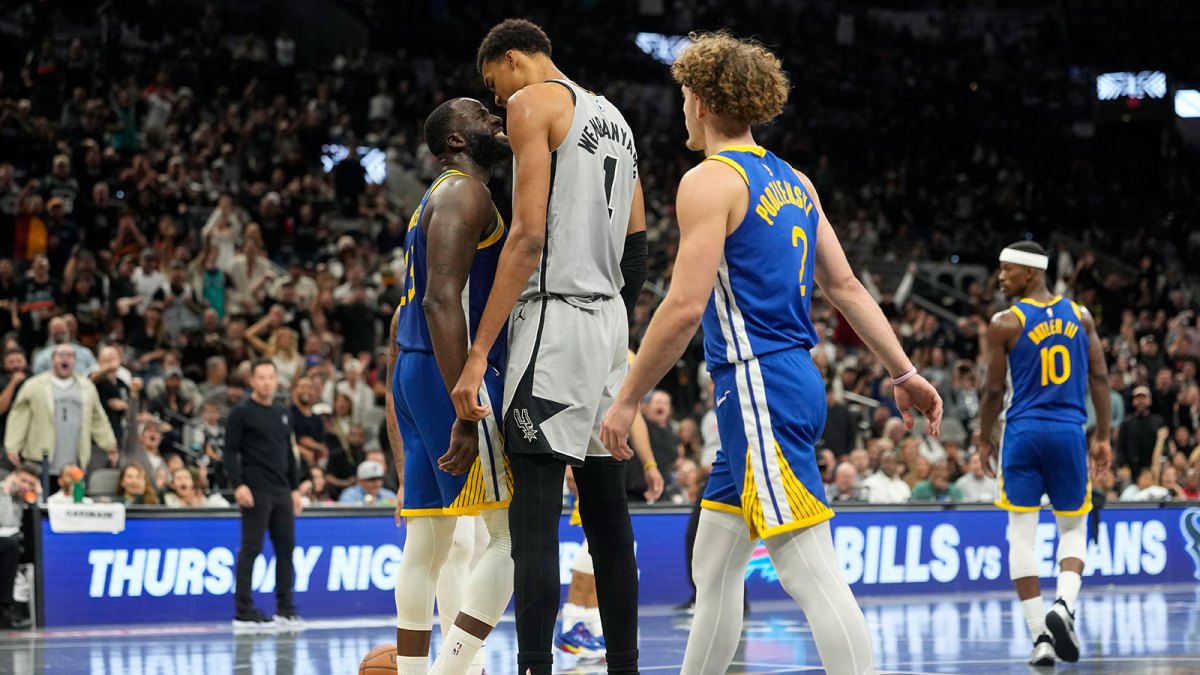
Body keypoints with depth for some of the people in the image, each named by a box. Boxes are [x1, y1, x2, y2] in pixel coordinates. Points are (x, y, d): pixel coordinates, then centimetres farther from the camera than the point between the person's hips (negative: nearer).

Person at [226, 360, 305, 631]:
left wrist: (295, 488, 16)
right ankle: (244, 612, -3)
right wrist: (238, 485, -19)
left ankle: (285, 608, 14)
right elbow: (230, 452, -8)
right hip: (256, 493, -7)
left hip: (282, 493, 7)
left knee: (286, 548, 7)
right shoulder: (241, 413, -4)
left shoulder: (283, 414, 16)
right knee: (251, 549, -6)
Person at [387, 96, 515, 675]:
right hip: (451, 374, -10)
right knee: (514, 530, -9)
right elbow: (441, 301, -22)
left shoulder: (438, 198, 21)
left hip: (414, 372, 10)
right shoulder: (465, 193, -11)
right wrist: (466, 413, -27)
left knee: (428, 540, 9)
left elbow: (408, 308, 24)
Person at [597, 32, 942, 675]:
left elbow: (685, 306, -17)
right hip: (793, 379, 9)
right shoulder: (792, 181, 16)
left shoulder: (710, 181, -10)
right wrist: (904, 373, 18)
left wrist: (627, 400, -12)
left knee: (810, 572, -13)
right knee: (714, 568, 16)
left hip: (759, 390, -9)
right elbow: (845, 286, 16)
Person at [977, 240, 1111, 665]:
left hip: (1023, 432, -2)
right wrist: (1103, 436, 8)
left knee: (1021, 533, 4)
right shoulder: (1079, 315, 6)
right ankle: (1064, 604, -12)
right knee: (1073, 528, 15)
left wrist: (984, 441, 9)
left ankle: (1041, 637, -2)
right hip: (1069, 431, 3)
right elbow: (1099, 377, 4)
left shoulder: (1006, 323, -5)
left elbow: (994, 390, -3)